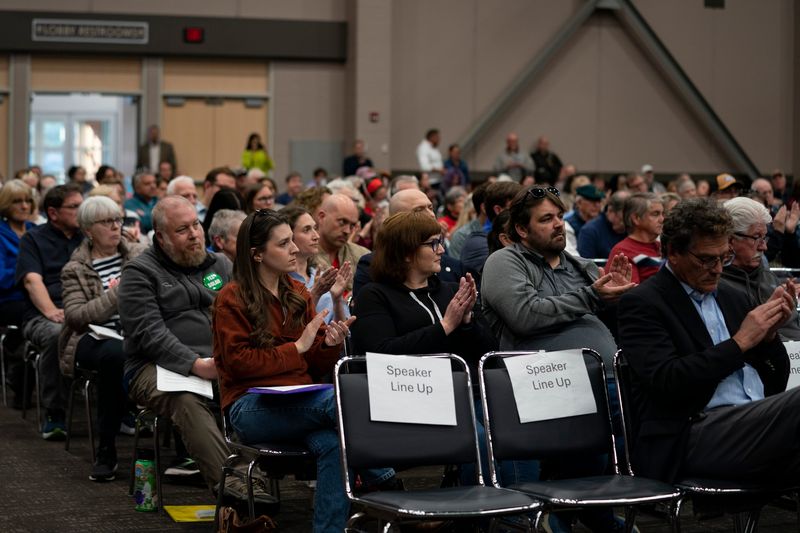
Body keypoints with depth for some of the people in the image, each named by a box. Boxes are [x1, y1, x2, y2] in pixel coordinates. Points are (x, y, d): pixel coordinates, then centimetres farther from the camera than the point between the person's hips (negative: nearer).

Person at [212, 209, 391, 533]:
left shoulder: (298, 294, 17)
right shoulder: (231, 299, 1)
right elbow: (238, 363, -7)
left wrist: (329, 345, -6)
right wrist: (297, 348, -8)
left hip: (300, 402, 5)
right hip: (251, 406, -5)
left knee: (333, 443, -32)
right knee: (339, 399, -32)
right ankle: (384, 480, -18)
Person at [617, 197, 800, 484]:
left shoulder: (731, 298, 22)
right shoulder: (642, 304, 2)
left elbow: (774, 384, 24)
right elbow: (666, 383, -12)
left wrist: (770, 334, 4)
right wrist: (739, 342, -8)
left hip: (759, 426, 7)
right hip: (691, 436, -6)